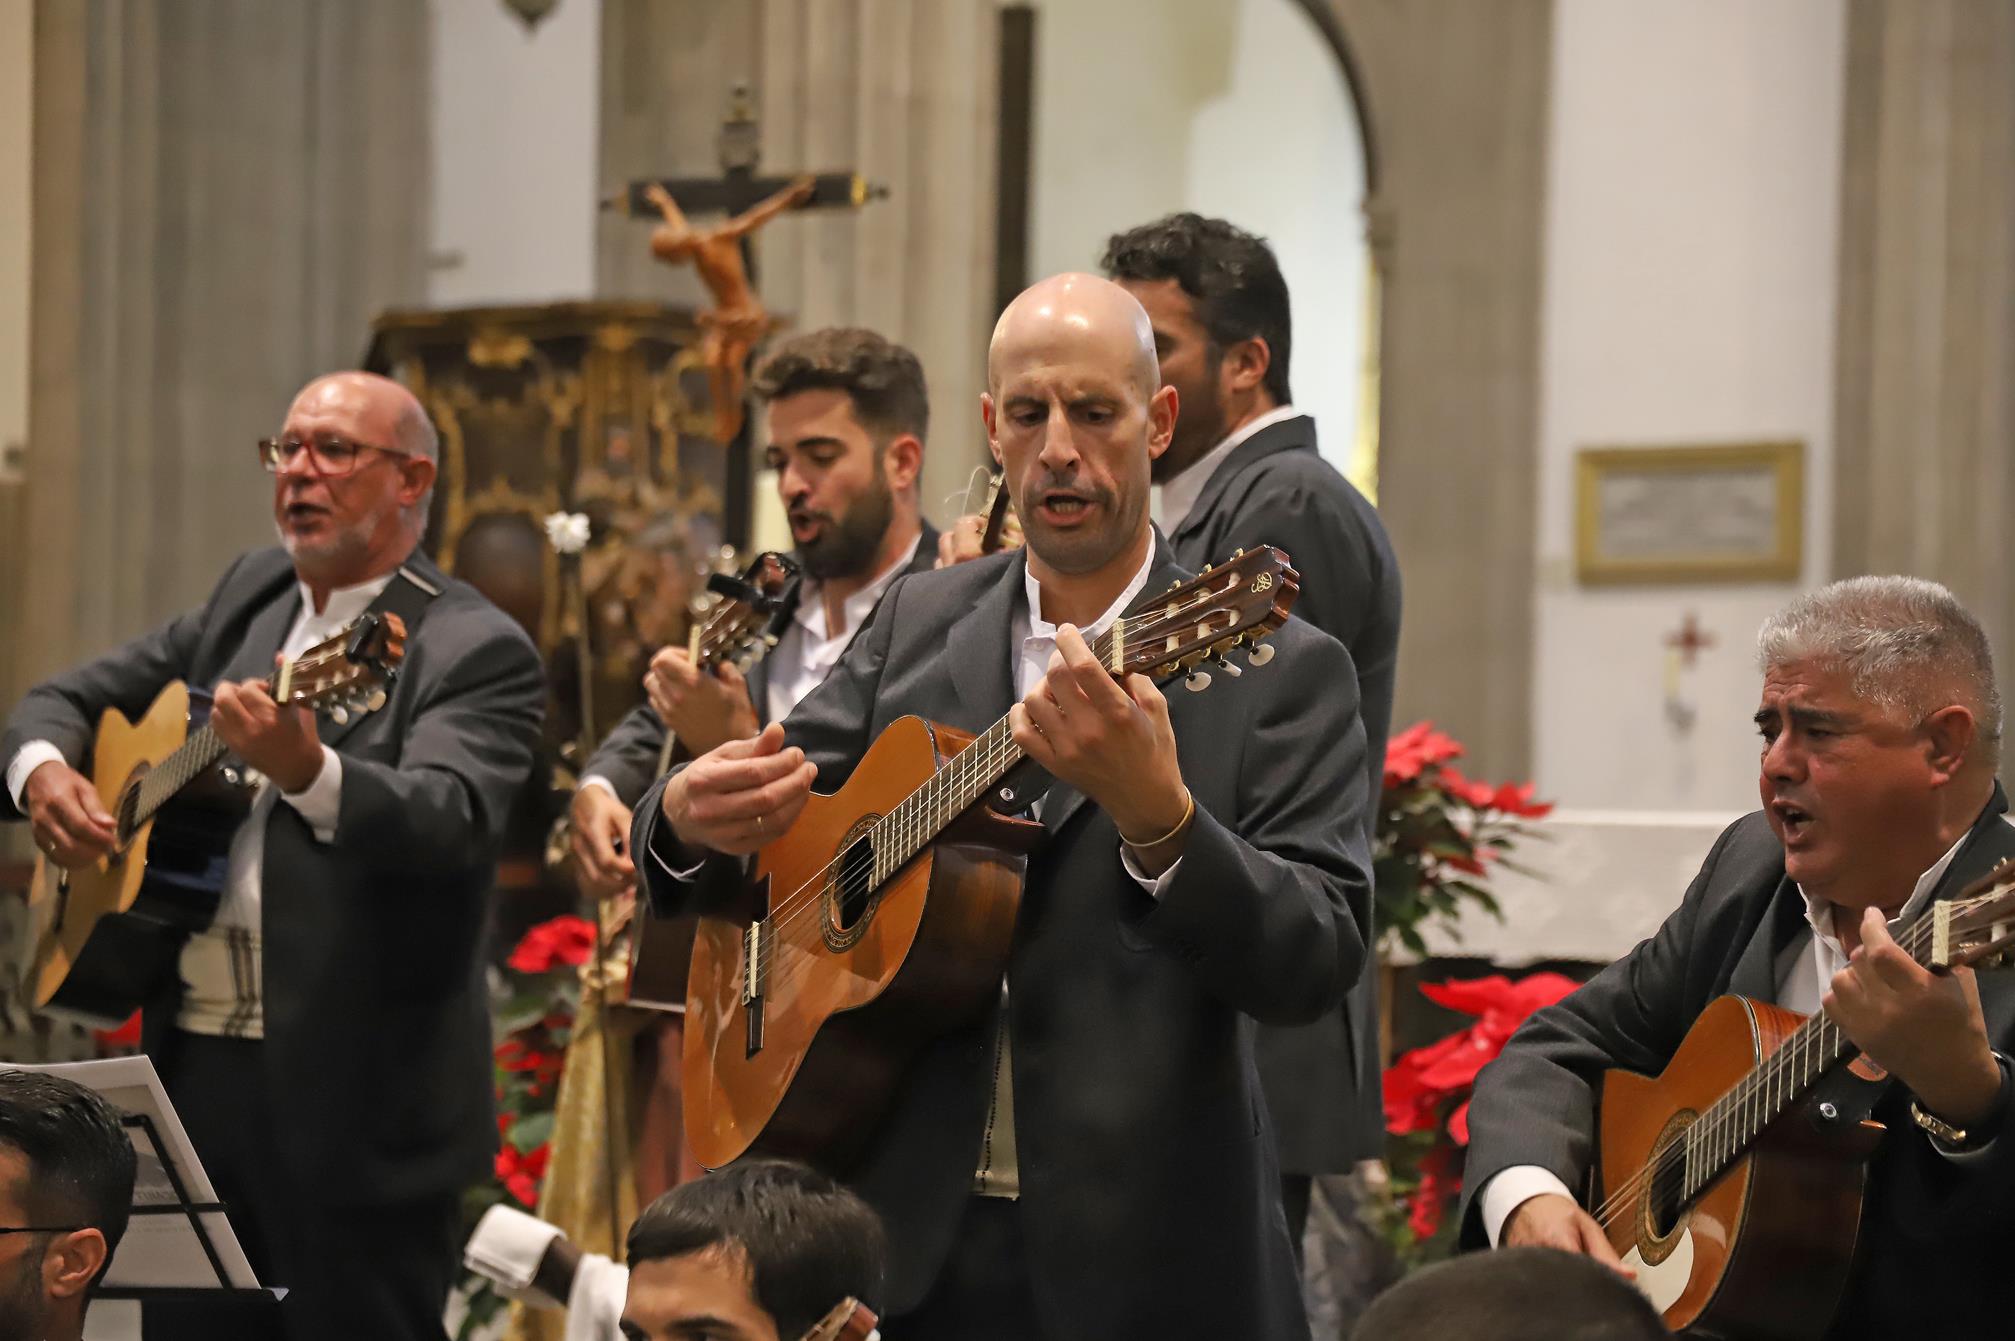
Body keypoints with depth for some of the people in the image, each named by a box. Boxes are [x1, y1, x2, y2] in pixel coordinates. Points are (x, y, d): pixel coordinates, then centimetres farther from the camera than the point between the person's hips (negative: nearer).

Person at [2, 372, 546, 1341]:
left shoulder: (476, 651, -8)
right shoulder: (249, 597, 14)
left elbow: (451, 822, -26)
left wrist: (307, 771, -45)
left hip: (352, 1103, -7)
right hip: (193, 1071, 7)